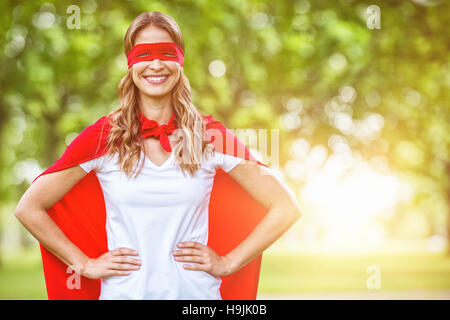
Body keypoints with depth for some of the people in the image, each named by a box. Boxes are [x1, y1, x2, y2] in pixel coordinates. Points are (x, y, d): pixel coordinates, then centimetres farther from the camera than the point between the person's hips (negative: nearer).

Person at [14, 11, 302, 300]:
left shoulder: (210, 136, -3)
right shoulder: (103, 137, -4)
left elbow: (286, 208, -1)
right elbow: (29, 209, 1)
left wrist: (228, 263, -6)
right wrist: (86, 265, -3)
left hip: (196, 292, 0)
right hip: (122, 291, 0)